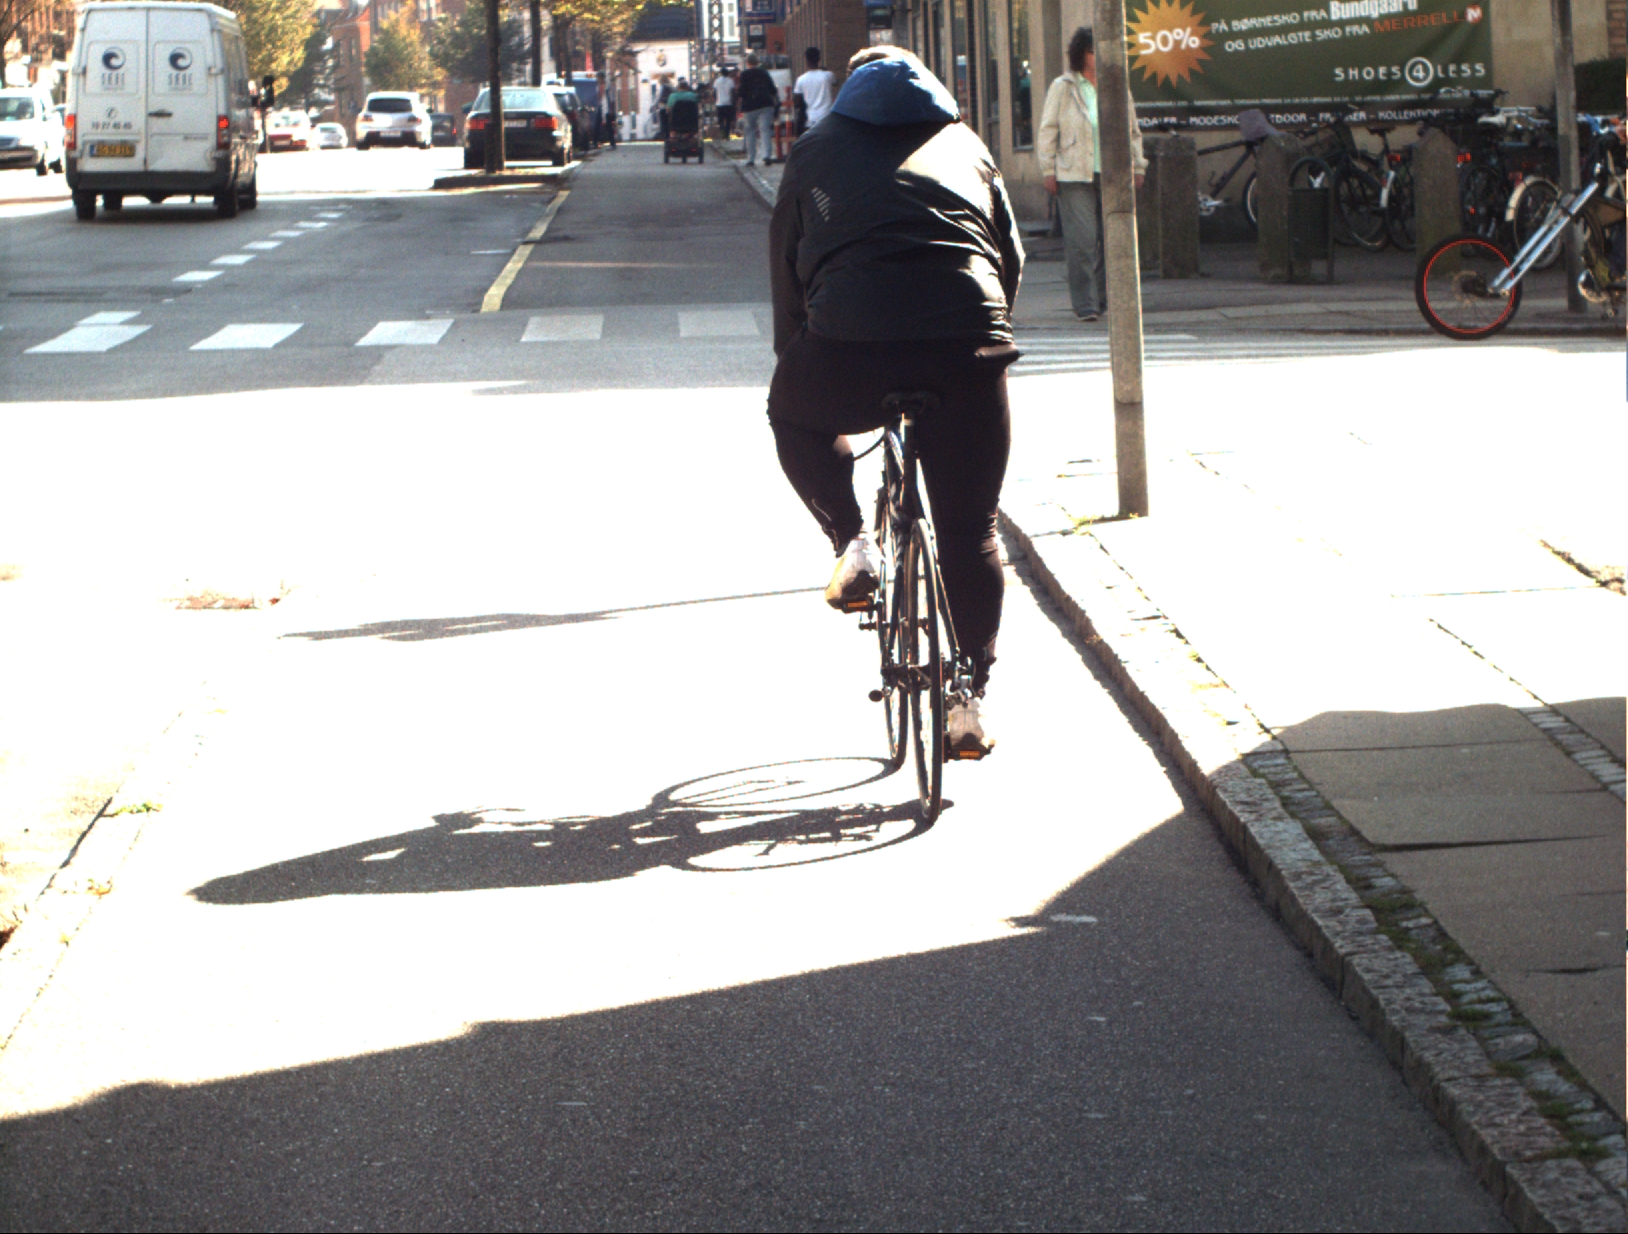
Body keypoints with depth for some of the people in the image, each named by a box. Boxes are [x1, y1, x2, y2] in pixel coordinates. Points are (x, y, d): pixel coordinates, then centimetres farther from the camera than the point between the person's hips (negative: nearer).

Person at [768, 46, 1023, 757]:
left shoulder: (819, 149, 23)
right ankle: (972, 699, 13)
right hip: (970, 339, 1)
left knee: (795, 418, 33)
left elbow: (787, 272, 25)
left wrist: (794, 361, 35)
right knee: (971, 531, 13)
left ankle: (853, 545, 15)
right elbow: (1011, 255, 29)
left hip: (851, 339, -1)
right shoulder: (964, 145, 27)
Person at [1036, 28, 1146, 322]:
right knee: (1081, 240, -10)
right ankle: (1085, 305, -9)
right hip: (1075, 176, -4)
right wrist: (1049, 172, -3)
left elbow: (1133, 132, 20)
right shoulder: (1063, 88, 2)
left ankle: (1105, 299, 15)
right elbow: (1048, 132, 3)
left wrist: (1137, 168, 15)